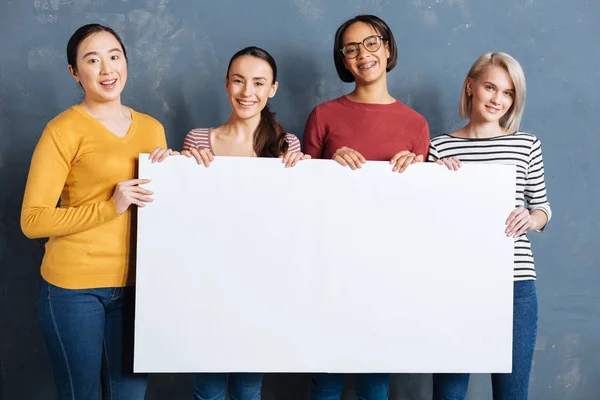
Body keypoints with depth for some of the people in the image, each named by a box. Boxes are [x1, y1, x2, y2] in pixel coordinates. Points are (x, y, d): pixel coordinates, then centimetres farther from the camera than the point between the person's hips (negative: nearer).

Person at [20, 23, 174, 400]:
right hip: (74, 287, -4)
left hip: (135, 283, 5)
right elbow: (33, 220, -12)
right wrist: (110, 207, -20)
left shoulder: (152, 128, 9)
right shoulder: (64, 129, -8)